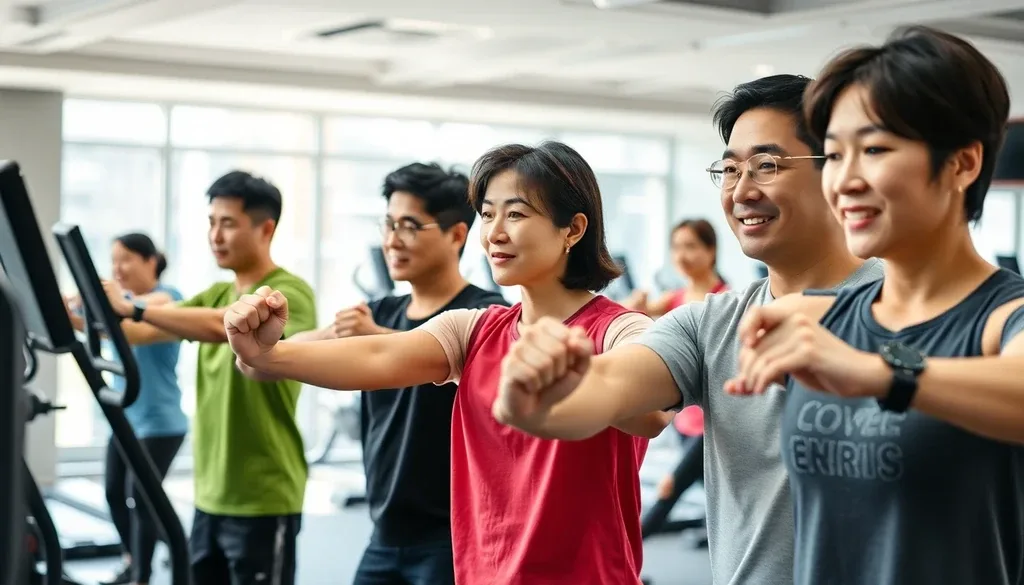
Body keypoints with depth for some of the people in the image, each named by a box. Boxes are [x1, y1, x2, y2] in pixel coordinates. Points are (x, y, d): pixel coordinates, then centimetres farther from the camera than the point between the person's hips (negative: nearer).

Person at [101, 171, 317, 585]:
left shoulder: (290, 294, -11)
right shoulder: (216, 296, 15)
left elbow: (224, 327, -29)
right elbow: (142, 332, 4)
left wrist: (133, 308, -32)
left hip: (263, 501, -8)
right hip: (211, 497, 8)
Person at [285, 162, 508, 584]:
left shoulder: (484, 314, -8)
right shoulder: (382, 312, 12)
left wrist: (378, 337, -42)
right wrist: (333, 334, -23)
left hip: (453, 539, -7)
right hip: (385, 539, 7)